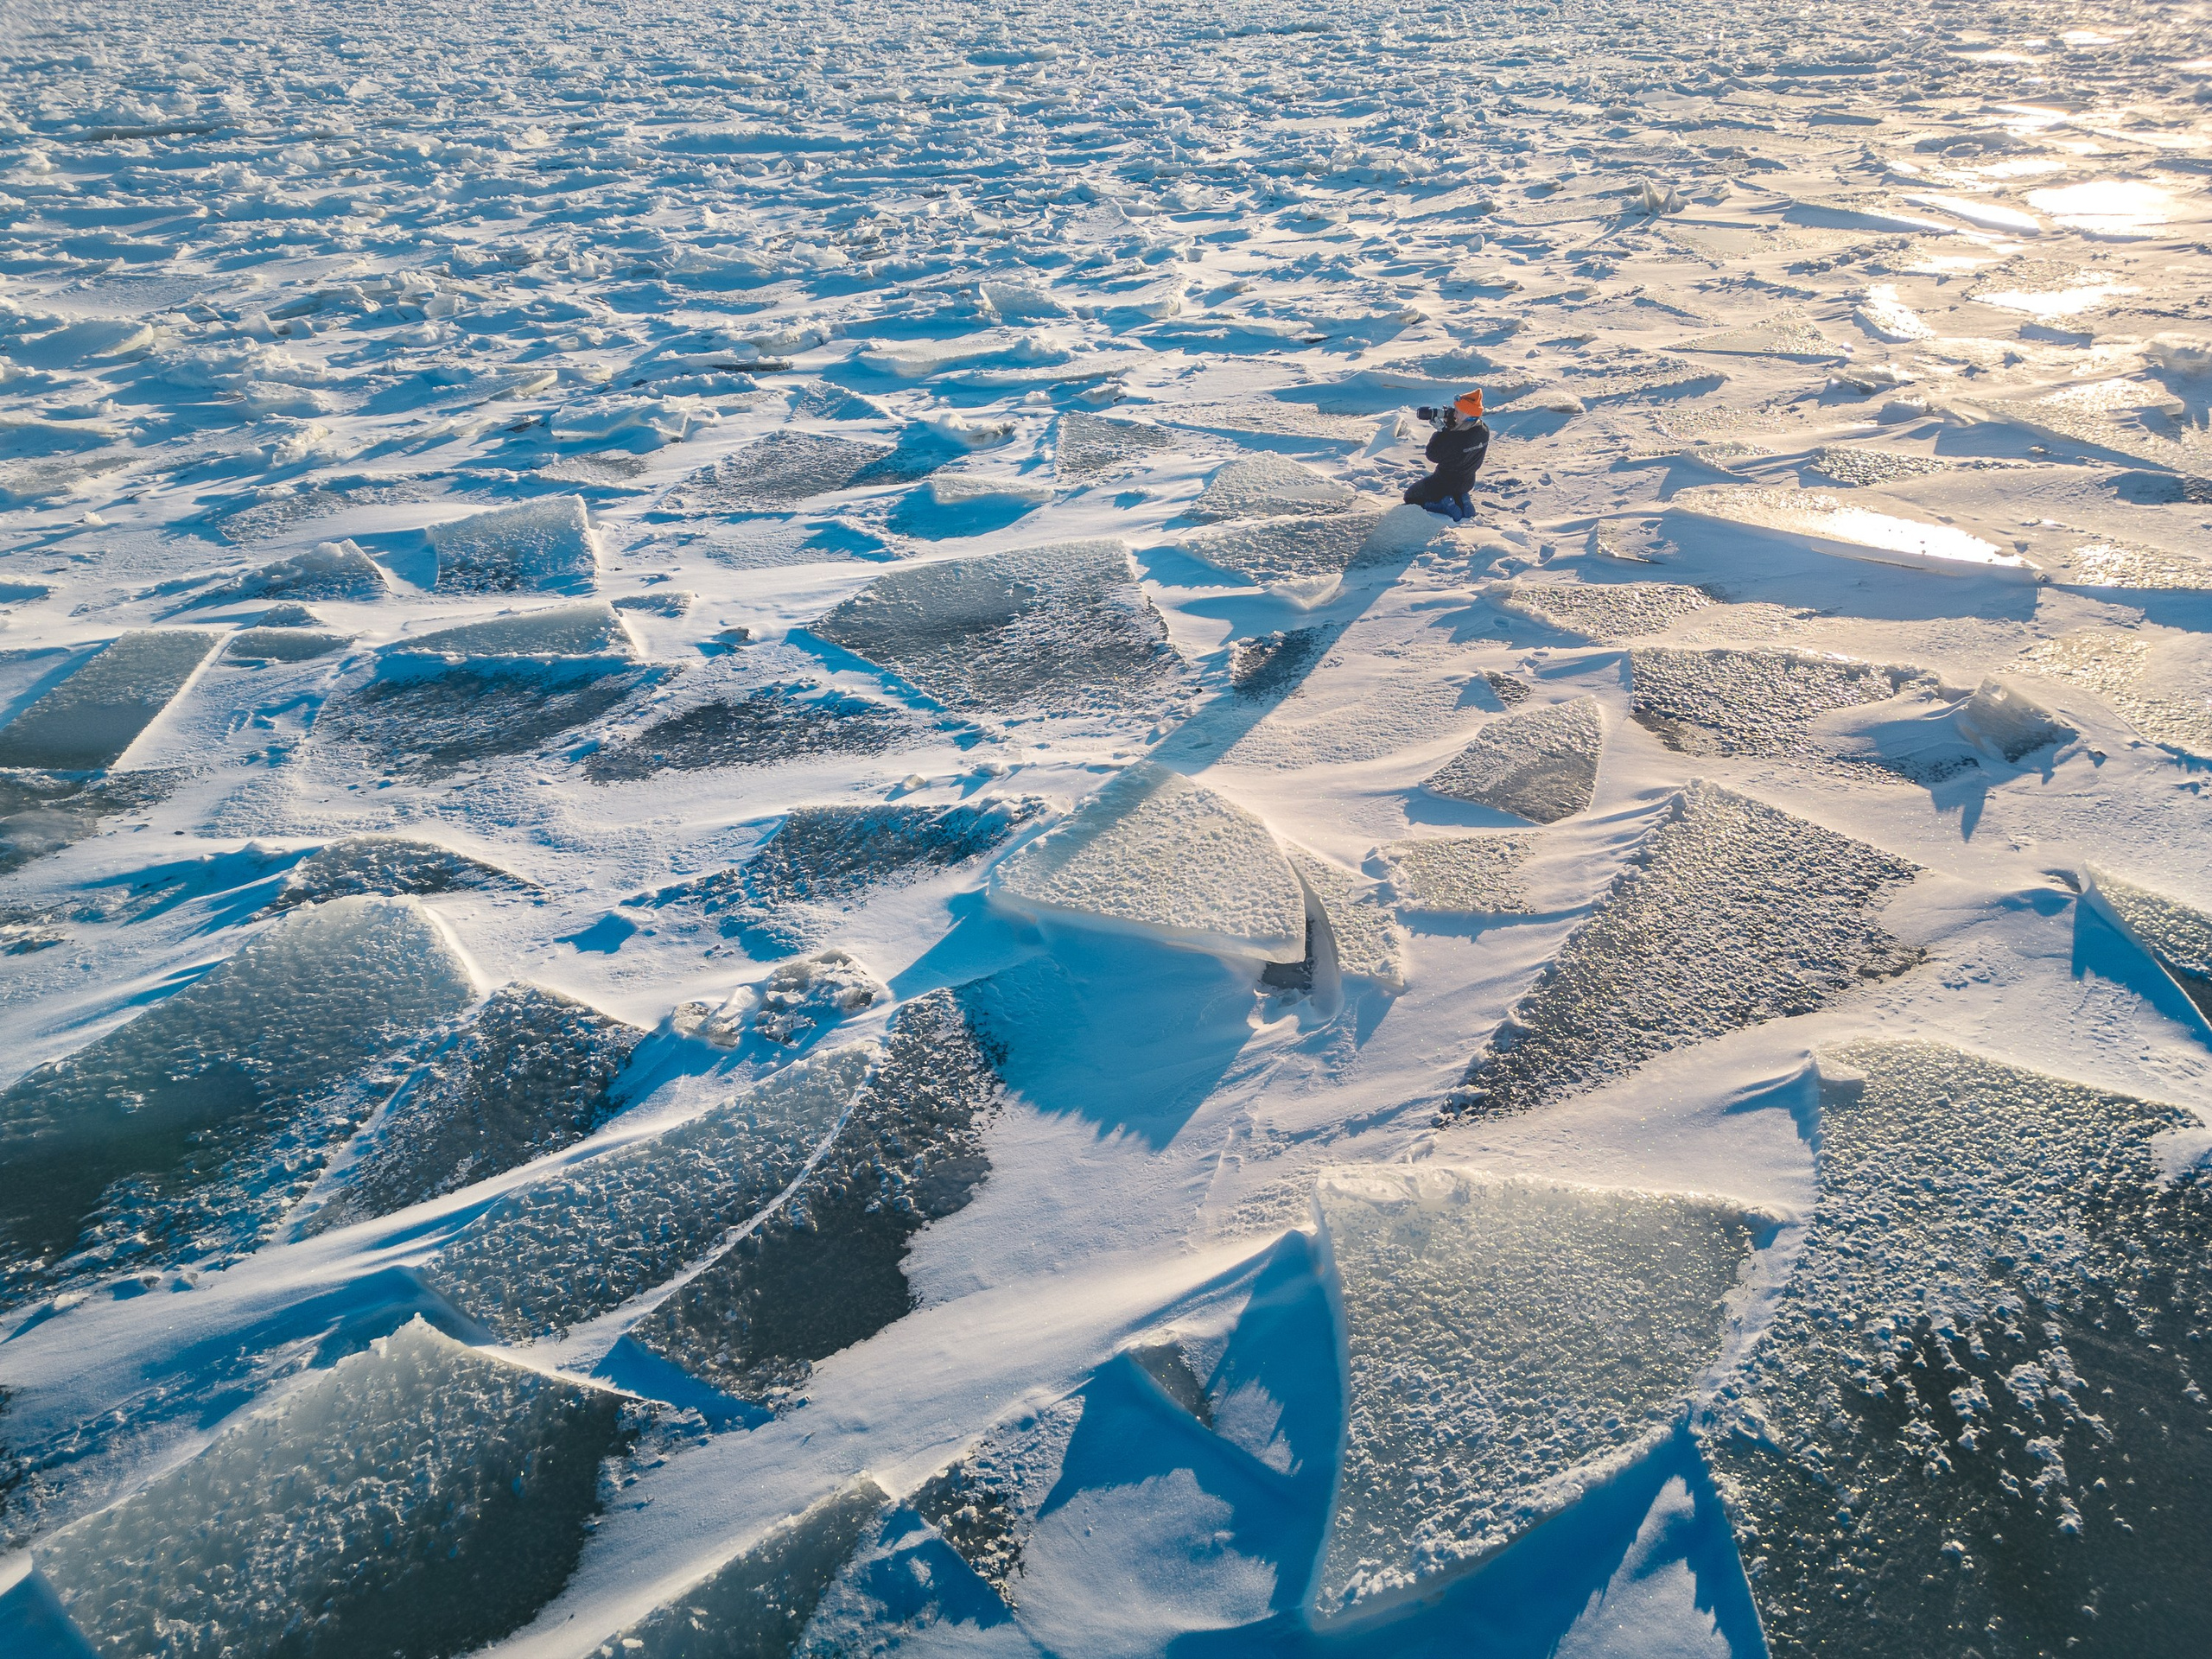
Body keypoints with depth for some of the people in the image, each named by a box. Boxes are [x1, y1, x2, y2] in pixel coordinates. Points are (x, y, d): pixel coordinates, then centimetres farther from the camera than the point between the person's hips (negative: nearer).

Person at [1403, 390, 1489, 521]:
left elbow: (1432, 456, -19)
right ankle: (1460, 501, 8)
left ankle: (1445, 506, -7)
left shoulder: (1454, 438, -34)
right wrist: (1450, 424, -10)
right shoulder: (1484, 431, -12)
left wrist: (1441, 430, -14)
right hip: (1468, 483, 7)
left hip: (1444, 483, -7)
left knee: (1410, 498, 12)